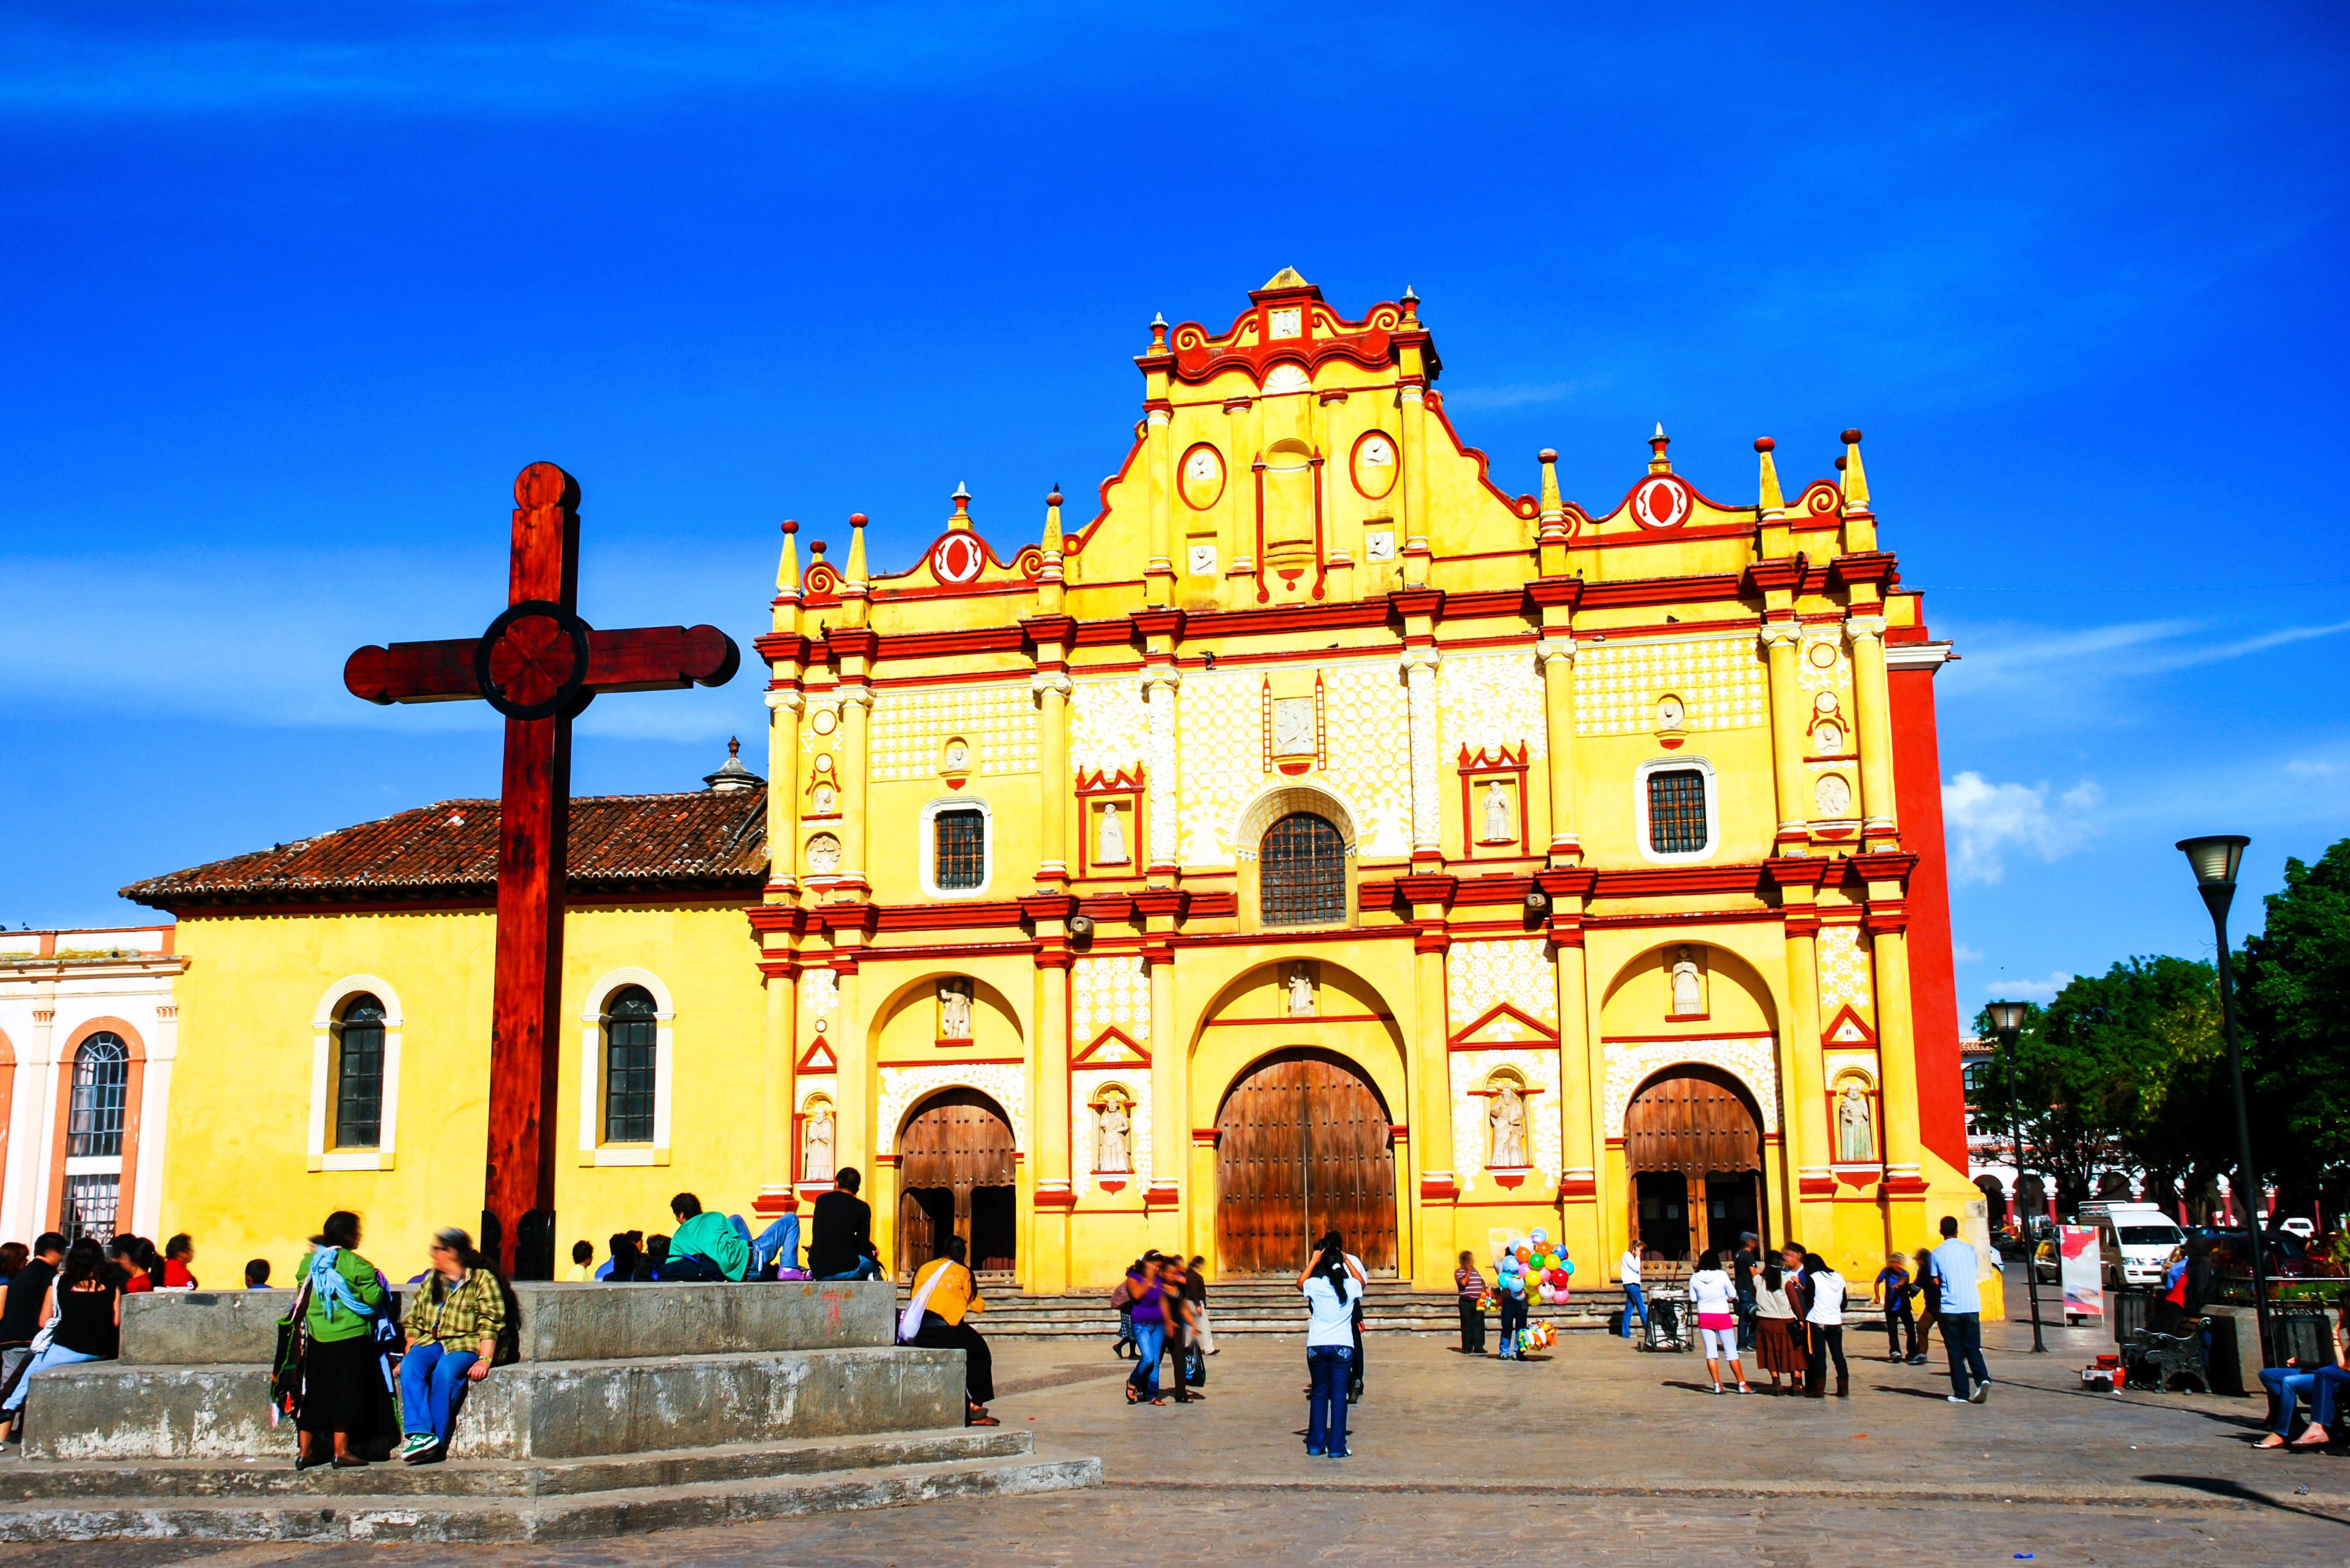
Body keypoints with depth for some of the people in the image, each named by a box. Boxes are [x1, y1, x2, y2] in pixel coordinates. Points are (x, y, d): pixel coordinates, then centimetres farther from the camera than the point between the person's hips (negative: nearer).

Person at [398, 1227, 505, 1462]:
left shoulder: (481, 1279, 0)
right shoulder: (431, 1280, 19)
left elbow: (490, 1324, -8)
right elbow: (415, 1321, 17)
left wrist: (484, 1360, -19)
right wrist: (409, 1354, 3)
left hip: (466, 1345, -5)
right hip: (431, 1342, 5)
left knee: (445, 1371, -35)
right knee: (411, 1367, -28)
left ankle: (436, 1442, -30)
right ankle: (420, 1434, -37)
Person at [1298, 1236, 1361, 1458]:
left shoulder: (1315, 1285, -3)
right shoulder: (1351, 1286, -2)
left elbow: (1300, 1282, 22)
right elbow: (1362, 1283, 24)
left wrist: (1315, 1260, 25)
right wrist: (1346, 1260, 28)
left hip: (1316, 1346, 1)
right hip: (1342, 1346, -1)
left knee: (1318, 1395, 12)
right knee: (1339, 1396, 3)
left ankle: (1316, 1445, 16)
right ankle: (1336, 1447, 2)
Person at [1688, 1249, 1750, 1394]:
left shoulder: (1694, 1278, -5)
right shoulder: (1722, 1276, -12)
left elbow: (1693, 1299, 3)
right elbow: (1733, 1295, -4)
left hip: (1704, 1317, 2)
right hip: (1722, 1317, -2)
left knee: (1711, 1350, 7)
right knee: (1731, 1350, 5)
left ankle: (1717, 1385, 4)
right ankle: (1742, 1384, 7)